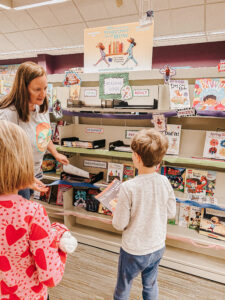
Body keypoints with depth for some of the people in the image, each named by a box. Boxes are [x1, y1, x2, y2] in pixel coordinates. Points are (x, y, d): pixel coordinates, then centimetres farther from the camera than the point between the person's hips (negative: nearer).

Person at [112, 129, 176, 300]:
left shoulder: (128, 188, -29)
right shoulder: (165, 182, -16)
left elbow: (119, 224, -20)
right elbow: (171, 213, -2)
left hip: (133, 251, -4)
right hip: (158, 247, 4)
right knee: (151, 285, 29)